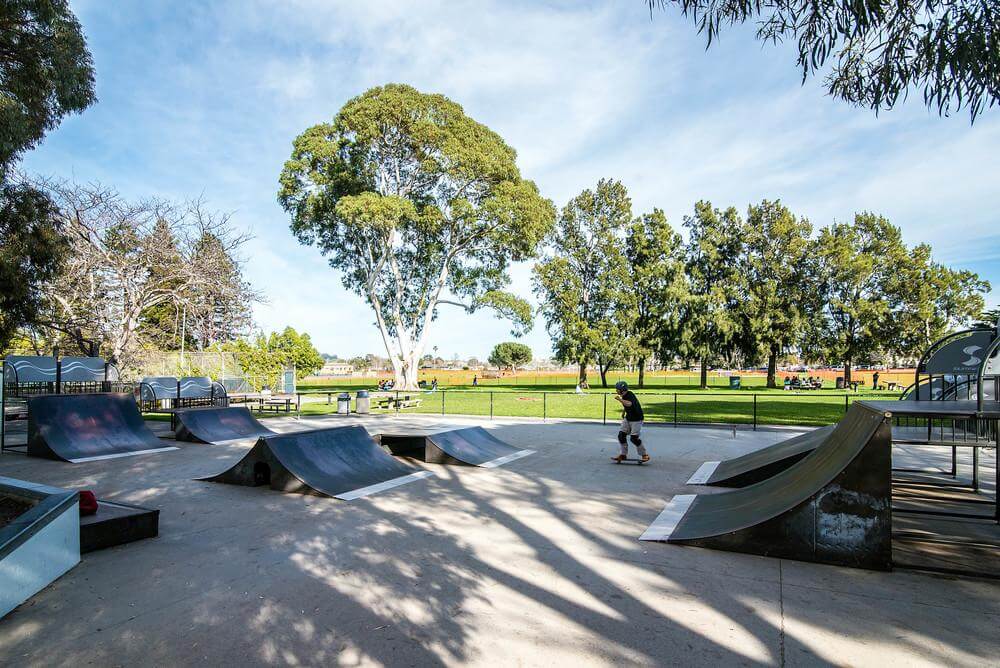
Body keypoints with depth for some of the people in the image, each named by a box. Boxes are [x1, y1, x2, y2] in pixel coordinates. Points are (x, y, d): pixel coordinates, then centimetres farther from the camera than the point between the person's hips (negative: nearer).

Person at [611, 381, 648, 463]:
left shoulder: (630, 395, -23)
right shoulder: (624, 396, 3)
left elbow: (629, 404, -44)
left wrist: (619, 399, -44)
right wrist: (623, 412, 20)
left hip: (636, 419, -9)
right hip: (628, 418, 9)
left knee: (634, 438, -11)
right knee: (621, 435, 4)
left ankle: (644, 454, 7)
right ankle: (623, 454, 15)